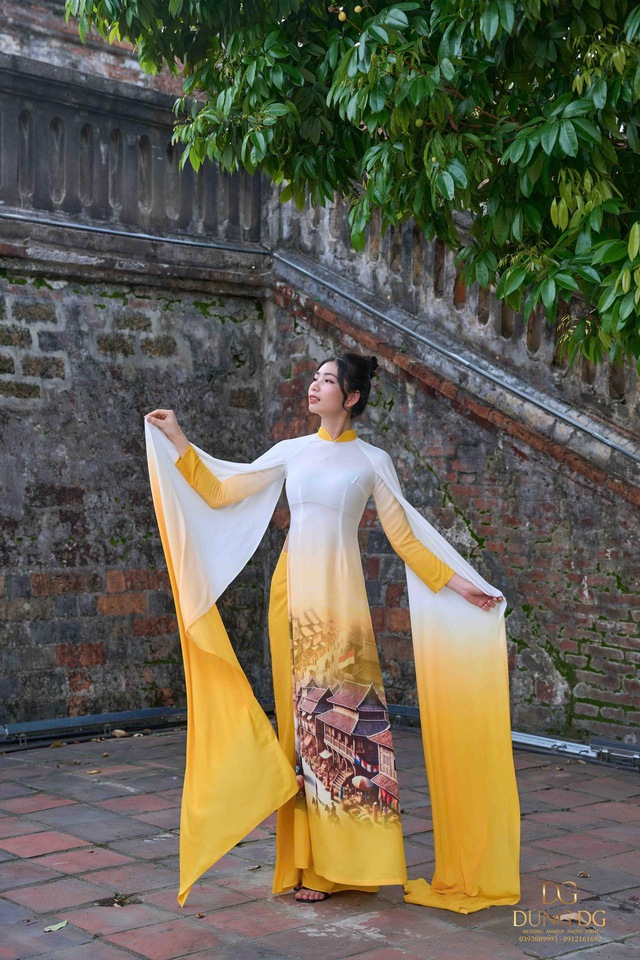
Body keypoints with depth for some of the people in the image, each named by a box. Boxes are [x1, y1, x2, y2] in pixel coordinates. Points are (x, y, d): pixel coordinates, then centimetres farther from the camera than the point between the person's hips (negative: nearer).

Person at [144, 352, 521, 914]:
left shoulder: (372, 461, 4)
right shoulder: (291, 452, 12)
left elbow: (406, 538, 5)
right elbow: (220, 492, 12)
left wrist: (460, 584, -1)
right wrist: (178, 442, 9)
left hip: (340, 598, -3)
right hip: (293, 593, 3)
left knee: (343, 714, -5)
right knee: (303, 716, 3)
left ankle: (335, 864, 4)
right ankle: (312, 862, 10)